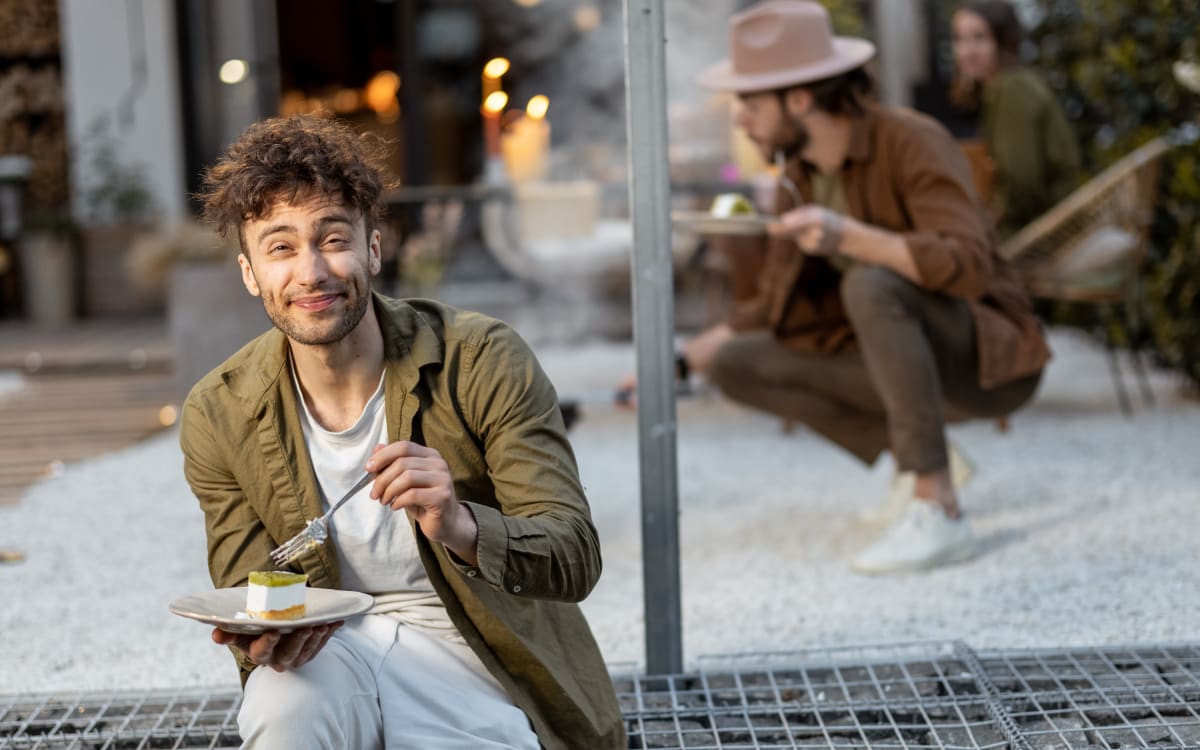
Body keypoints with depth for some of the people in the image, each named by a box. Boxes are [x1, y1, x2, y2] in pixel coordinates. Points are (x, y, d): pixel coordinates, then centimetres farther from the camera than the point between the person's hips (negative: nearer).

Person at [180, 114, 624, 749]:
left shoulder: (483, 362, -14)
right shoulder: (218, 416, -7)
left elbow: (575, 561, -17)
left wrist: (459, 528, -39)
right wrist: (264, 635, -24)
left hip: (478, 656, -1)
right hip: (334, 651, 1)